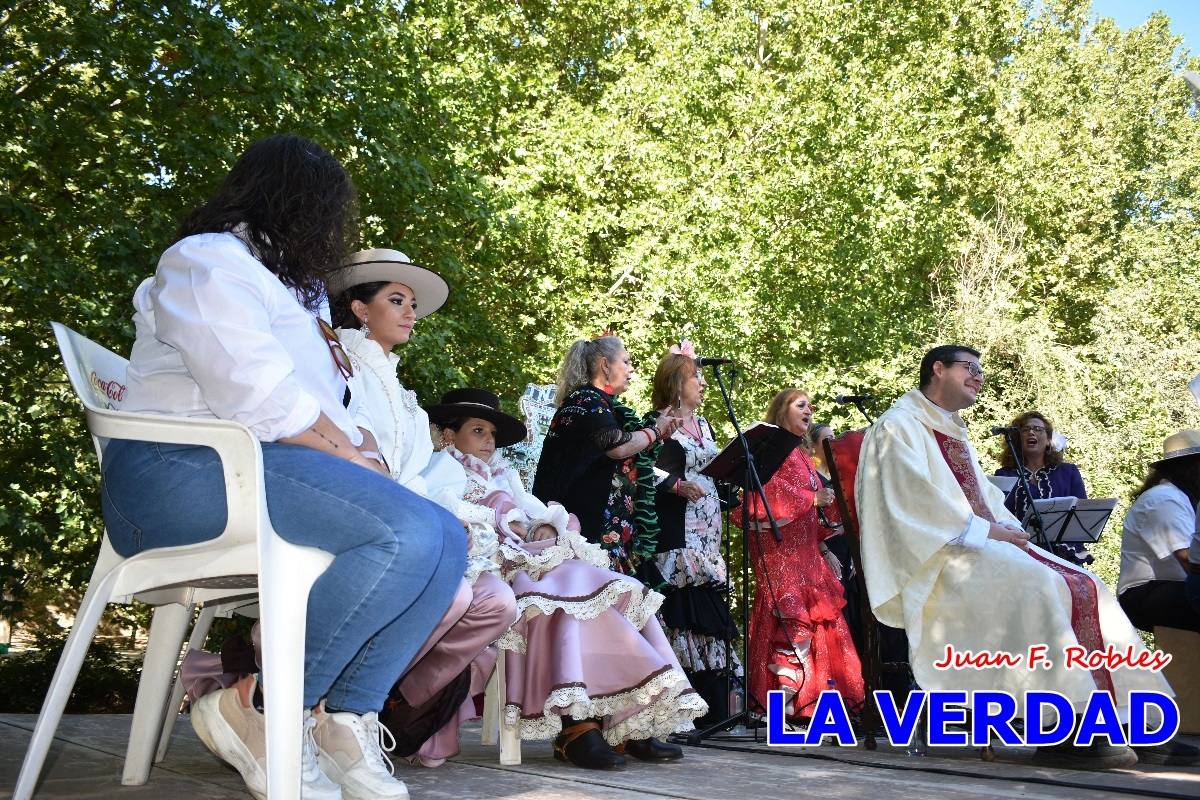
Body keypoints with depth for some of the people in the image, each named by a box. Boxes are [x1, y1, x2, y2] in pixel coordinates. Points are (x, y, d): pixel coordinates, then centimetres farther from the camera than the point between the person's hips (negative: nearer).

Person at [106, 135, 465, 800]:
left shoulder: (286, 285, 31)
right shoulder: (207, 261, 1)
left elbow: (311, 409, 21)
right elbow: (256, 395, -15)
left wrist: (350, 450, 2)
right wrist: (352, 457, -10)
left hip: (264, 471, 9)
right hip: (183, 468, -9)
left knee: (445, 540, -9)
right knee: (409, 533, -28)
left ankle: (344, 717, -14)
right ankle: (261, 711, -18)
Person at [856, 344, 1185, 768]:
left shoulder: (954, 433, 27)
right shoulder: (899, 426, -1)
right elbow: (915, 495, -15)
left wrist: (1008, 528, 2)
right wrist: (985, 530, -17)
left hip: (979, 544, 9)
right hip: (938, 555, -9)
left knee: (1084, 587, -7)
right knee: (1037, 584, -31)